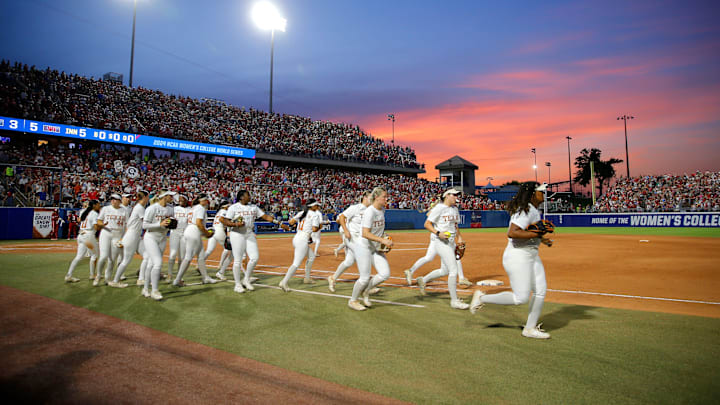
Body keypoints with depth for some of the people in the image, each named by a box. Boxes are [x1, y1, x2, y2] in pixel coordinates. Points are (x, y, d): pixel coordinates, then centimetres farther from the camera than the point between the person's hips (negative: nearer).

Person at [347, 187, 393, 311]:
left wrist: (384, 238, 8)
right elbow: (365, 234, -27)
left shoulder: (382, 210, 5)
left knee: (385, 274, -3)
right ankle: (353, 301, 21)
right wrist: (382, 240, -30)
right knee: (364, 278, -4)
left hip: (376, 248, 8)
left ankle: (365, 291, 20)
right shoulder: (370, 212, -21)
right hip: (364, 247, -8)